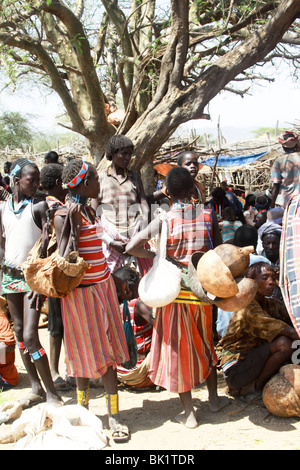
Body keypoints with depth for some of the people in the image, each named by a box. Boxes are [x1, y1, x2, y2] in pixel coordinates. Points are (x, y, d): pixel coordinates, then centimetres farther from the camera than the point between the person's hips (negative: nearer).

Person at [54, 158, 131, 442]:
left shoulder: (89, 210, 11)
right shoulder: (63, 215, -15)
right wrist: (74, 224, -27)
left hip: (103, 286, 8)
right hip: (80, 291, -7)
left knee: (109, 351, 8)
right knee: (88, 353, 4)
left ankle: (113, 416, 17)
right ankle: (83, 409, 27)